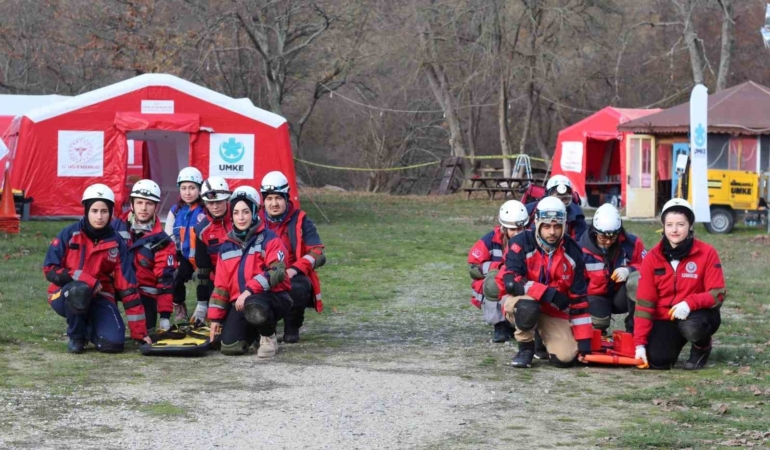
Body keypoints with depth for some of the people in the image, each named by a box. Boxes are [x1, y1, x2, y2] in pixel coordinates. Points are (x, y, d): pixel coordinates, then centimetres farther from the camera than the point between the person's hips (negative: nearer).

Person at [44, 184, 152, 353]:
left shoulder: (116, 243, -4)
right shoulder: (69, 234, -9)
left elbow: (127, 287, -4)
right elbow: (50, 270, -12)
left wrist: (139, 331, -8)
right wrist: (86, 280, -23)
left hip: (99, 297, 2)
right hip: (65, 295, -2)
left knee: (113, 343, -22)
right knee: (79, 289, -39)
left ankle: (88, 325, 15)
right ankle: (76, 336, -11)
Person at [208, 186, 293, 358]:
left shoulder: (268, 239, -4)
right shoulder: (227, 247, 14)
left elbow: (277, 272, -17)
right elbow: (221, 284, 17)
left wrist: (249, 291, -25)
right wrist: (216, 317, 12)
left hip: (273, 297, -5)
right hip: (240, 302, 5)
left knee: (254, 307, -42)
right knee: (230, 347, -15)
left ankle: (269, 337, -8)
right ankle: (255, 330, 19)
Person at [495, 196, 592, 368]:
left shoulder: (572, 252, -6)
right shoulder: (521, 244, -17)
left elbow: (578, 298, -3)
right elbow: (510, 282, -29)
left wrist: (584, 340, -9)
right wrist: (548, 293, -35)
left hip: (554, 310, 3)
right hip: (519, 300, -3)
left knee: (565, 357, -18)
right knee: (528, 306, -41)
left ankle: (545, 339, 20)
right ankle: (525, 348, -10)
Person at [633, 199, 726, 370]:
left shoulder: (706, 253, -11)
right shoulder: (652, 258, -5)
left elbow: (718, 294, -13)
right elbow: (644, 302, -5)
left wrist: (690, 303, -32)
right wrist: (640, 343, -12)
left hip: (698, 313, -2)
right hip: (665, 318, 2)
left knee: (691, 327, -37)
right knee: (656, 361, -20)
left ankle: (702, 347, 2)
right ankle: (676, 341, 18)